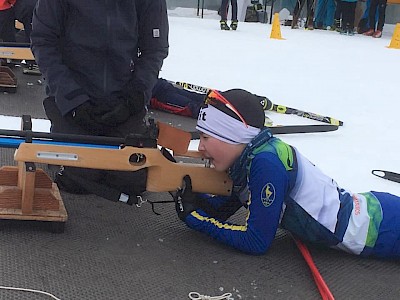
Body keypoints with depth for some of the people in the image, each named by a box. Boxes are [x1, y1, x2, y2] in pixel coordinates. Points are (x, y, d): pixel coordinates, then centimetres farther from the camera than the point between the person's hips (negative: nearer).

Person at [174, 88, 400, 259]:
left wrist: (195, 216, -17)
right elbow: (221, 208, 6)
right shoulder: (246, 158, -3)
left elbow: (256, 242, -21)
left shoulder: (266, 163, -28)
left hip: (371, 227, -8)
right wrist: (187, 191, -9)